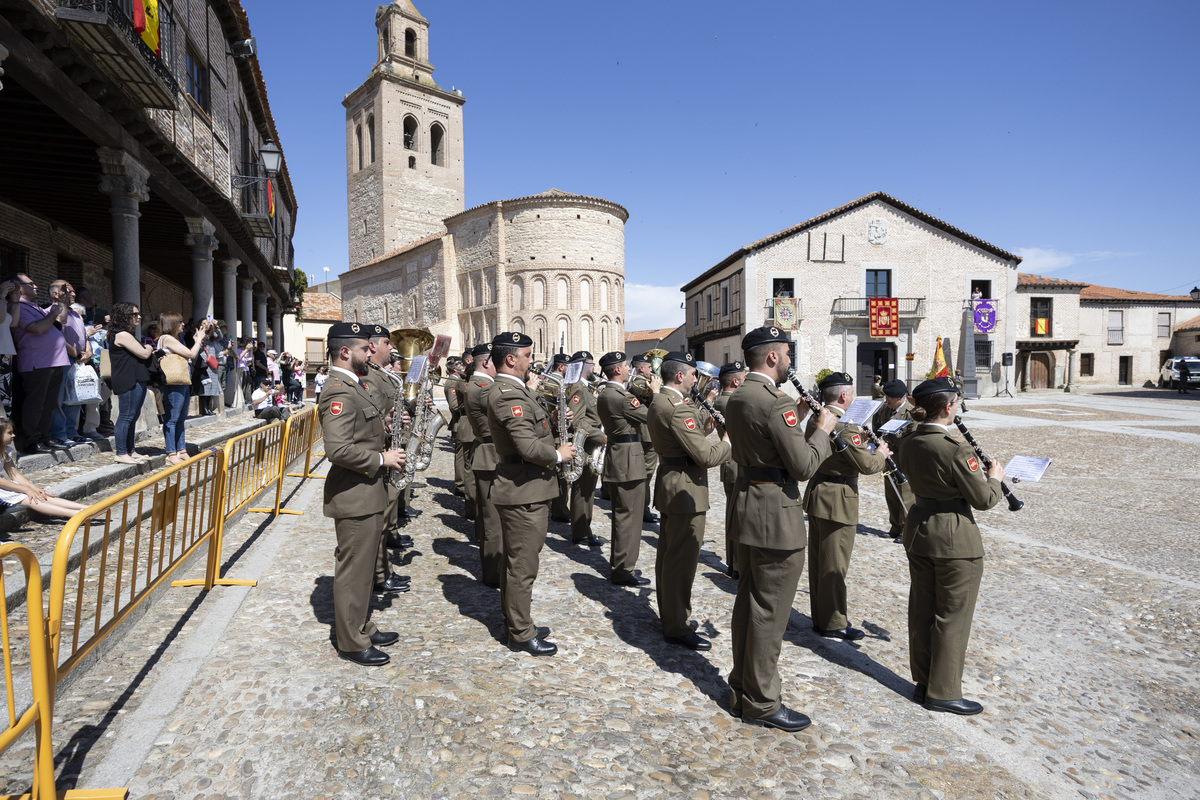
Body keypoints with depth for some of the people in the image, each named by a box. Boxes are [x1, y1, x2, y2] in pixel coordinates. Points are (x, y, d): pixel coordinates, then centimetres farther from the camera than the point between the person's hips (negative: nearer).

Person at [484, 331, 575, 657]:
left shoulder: (512, 390, 12)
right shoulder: (508, 395, -23)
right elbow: (529, 447, -30)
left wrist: (552, 419, 3)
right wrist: (558, 455, -14)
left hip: (521, 490, 11)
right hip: (524, 494, -11)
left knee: (516, 561, 23)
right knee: (523, 566, 1)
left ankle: (512, 614, 39)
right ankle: (521, 634, 14)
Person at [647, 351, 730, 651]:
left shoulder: (659, 402, 10)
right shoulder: (678, 408, -22)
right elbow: (706, 456, -23)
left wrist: (703, 429, 4)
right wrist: (730, 440, -7)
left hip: (670, 485, 11)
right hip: (685, 490, -11)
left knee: (668, 555, 18)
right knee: (682, 560, -2)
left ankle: (668, 615, 32)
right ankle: (676, 627, 7)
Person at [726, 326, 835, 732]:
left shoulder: (738, 397, 9)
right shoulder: (775, 403, -21)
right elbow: (804, 466, -21)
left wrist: (796, 416, 13)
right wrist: (823, 428, -7)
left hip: (747, 508, 10)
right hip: (776, 515, -10)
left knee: (747, 603, 18)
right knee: (769, 613, 3)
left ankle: (741, 690, 31)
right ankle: (761, 703, 16)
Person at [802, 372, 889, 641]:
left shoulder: (814, 419, 7)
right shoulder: (845, 424, -21)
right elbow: (867, 465, -19)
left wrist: (860, 443, 11)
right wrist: (880, 454, 0)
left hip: (816, 495, 9)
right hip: (837, 500, -9)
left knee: (818, 561, 16)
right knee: (835, 566, 2)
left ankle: (819, 618, 29)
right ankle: (834, 624, 13)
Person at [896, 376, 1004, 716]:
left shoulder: (909, 445, 1)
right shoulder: (956, 449, -22)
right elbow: (983, 499, -14)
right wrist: (994, 476, 4)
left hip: (918, 531, 8)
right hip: (955, 539, -7)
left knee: (922, 610, 16)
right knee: (952, 615, 6)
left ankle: (923, 682, 30)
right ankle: (943, 692, 17)